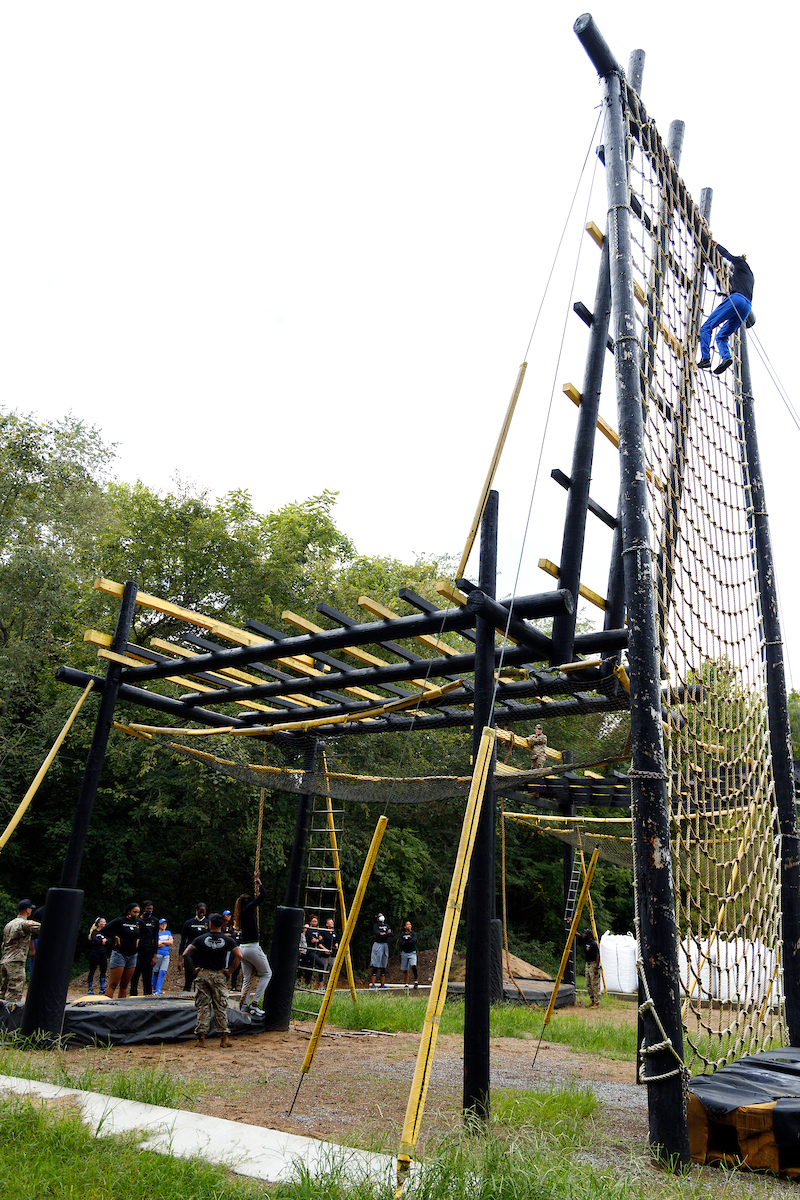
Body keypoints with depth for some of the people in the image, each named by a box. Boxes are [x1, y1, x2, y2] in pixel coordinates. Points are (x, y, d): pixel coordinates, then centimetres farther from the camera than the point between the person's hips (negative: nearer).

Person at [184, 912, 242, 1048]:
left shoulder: (201, 939, 1)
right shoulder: (227, 940, -1)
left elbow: (186, 954, -7)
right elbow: (239, 955, -11)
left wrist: (193, 969, 0)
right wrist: (230, 971, -3)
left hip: (202, 974, 1)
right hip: (219, 976, 0)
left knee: (203, 1006, 7)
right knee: (221, 1007, 6)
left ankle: (201, 1037, 6)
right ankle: (224, 1038, 8)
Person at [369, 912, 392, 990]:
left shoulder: (386, 925, 15)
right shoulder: (375, 926, -2)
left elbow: (391, 934, 1)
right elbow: (378, 935, -18)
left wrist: (382, 934, -9)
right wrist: (386, 933, -6)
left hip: (385, 946, 6)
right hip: (378, 945, -6)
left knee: (384, 966, 8)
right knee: (375, 966, -9)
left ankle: (383, 985, 12)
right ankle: (373, 985, -8)